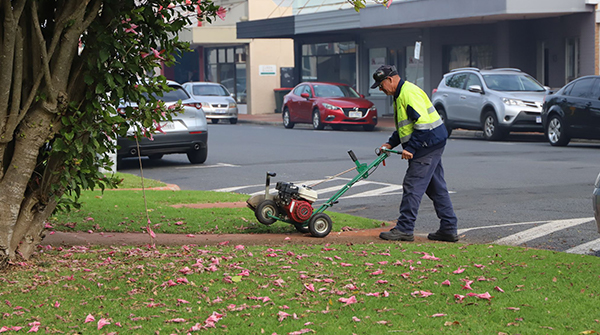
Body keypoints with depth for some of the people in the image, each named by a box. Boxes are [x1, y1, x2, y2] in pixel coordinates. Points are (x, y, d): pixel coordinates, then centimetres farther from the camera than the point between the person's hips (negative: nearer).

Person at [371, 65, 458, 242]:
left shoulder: (409, 93, -17)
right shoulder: (400, 95, 18)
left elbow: (423, 123, -25)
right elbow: (404, 127, 27)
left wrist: (410, 148, -23)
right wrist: (391, 143, 16)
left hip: (428, 144, -11)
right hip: (432, 146, 11)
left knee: (413, 186, -8)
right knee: (436, 187, 12)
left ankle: (404, 229, -5)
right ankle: (448, 229, 15)